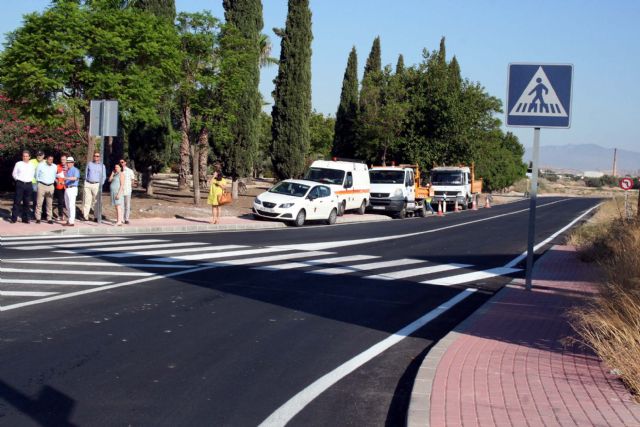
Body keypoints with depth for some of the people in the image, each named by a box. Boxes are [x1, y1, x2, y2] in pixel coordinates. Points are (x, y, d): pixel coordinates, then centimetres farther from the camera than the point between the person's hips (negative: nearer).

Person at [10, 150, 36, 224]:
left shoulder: (32, 165, 9)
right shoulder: (18, 164, 3)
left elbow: (34, 174, 17)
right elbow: (14, 173, 8)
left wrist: (31, 179, 5)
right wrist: (18, 179, 0)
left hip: (28, 184, 3)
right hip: (20, 184, -3)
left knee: (27, 202, 5)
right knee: (17, 201, -5)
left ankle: (25, 218, 11)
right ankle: (14, 218, -3)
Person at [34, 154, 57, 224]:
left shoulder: (55, 167, 7)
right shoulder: (40, 165, 0)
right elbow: (36, 175, 10)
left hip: (50, 186, 3)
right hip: (42, 185, -3)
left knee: (50, 203, 4)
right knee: (39, 202, -4)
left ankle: (49, 218, 8)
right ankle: (38, 218, 0)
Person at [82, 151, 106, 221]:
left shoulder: (102, 165, 8)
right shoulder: (89, 164, 13)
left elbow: (104, 176, 9)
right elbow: (86, 173, 18)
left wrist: (101, 185, -1)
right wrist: (85, 182, 8)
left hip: (96, 185, -1)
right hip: (88, 184, 2)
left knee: (96, 201, -5)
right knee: (87, 200, -2)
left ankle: (96, 216, -2)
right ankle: (85, 216, 0)